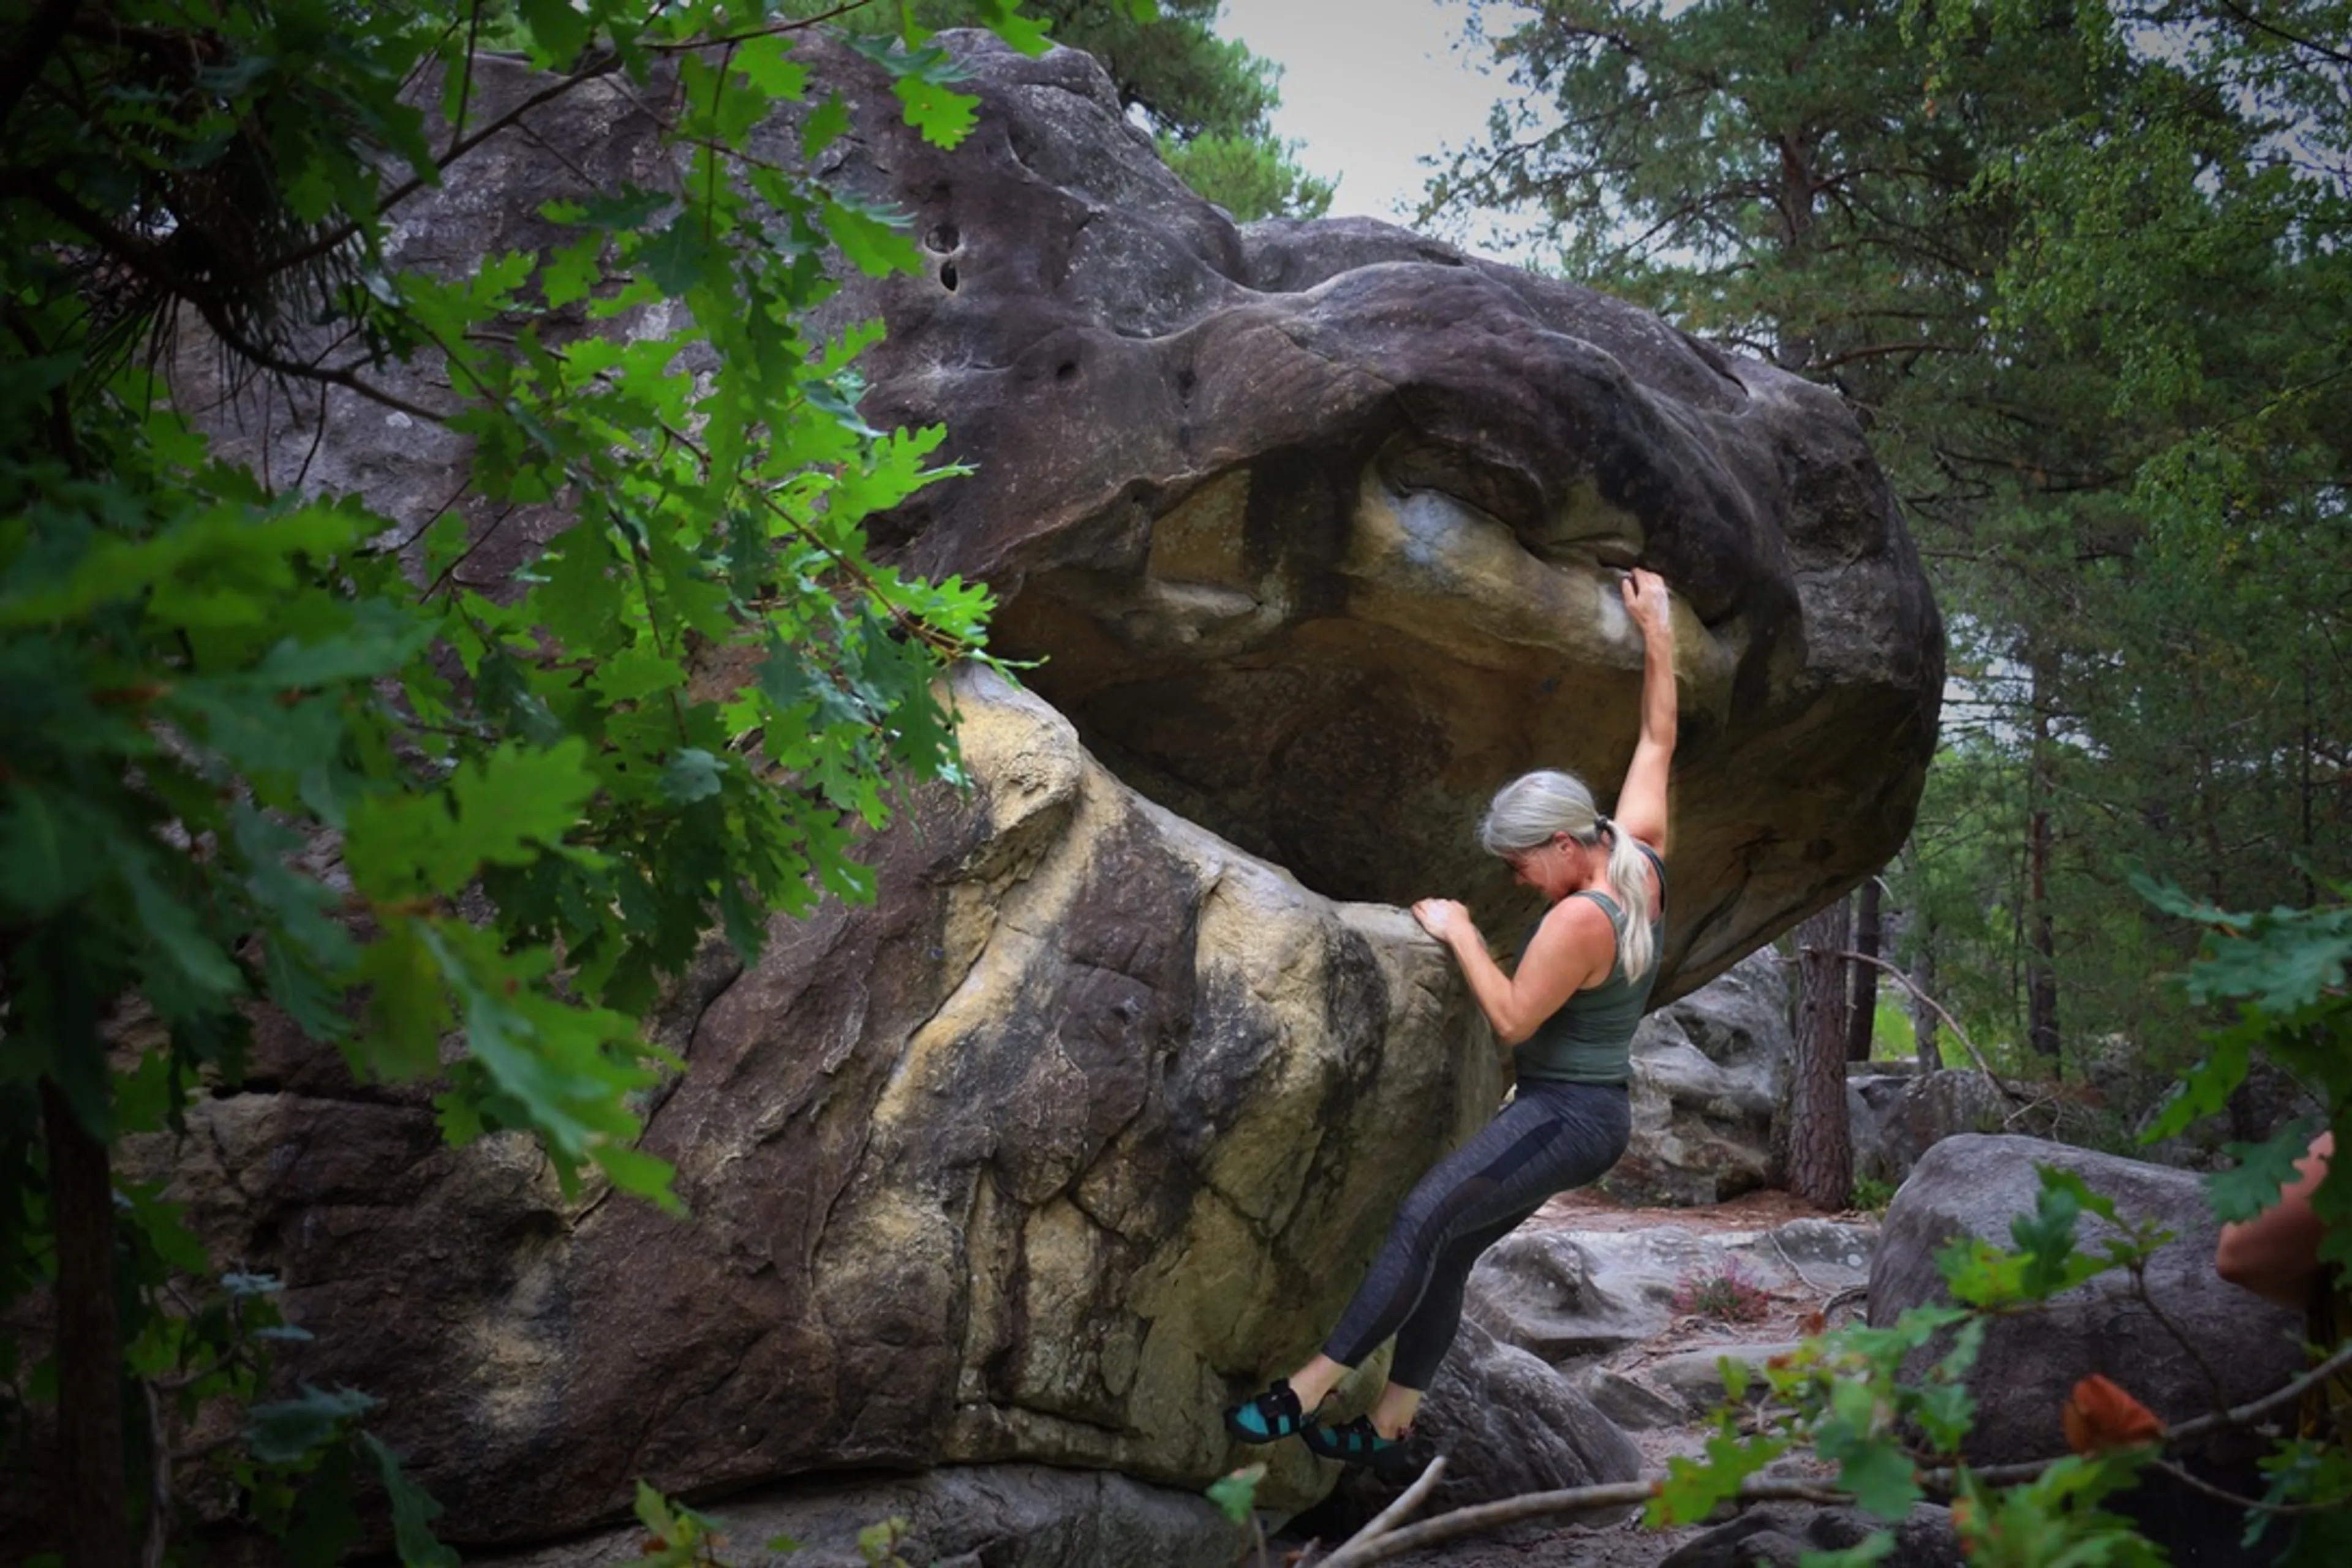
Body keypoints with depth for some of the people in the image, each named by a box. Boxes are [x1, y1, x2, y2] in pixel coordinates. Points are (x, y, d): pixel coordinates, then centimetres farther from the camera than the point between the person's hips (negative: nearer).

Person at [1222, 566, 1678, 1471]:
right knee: (1449, 1249, 7)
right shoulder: (1640, 860, 4)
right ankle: (1388, 1429, 9)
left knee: (1424, 1220, -20)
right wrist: (1657, 635, 17)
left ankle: (1301, 1395, -24)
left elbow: (1512, 1018, -17)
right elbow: (1657, 744, 14)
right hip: (1590, 1117, 10)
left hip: (1565, 1115, -10)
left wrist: (1459, 932, -9)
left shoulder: (1580, 920, -21)